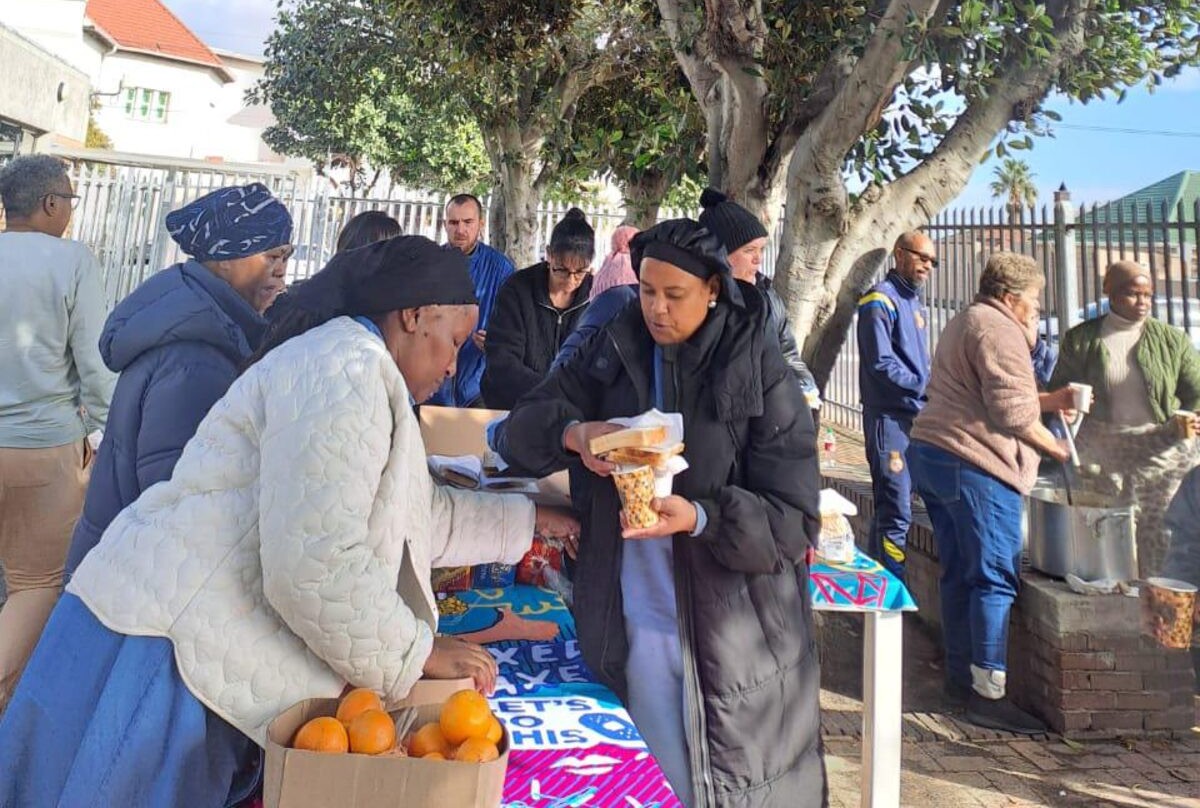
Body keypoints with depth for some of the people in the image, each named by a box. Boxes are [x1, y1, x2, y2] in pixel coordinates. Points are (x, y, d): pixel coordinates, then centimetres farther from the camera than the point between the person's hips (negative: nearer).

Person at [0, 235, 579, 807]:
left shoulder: (355, 366, 16)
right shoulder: (349, 368, -18)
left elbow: (422, 515, 25)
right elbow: (316, 563, -26)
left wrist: (529, 521, 29)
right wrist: (417, 654, -12)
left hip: (211, 652, 10)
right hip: (163, 649, -10)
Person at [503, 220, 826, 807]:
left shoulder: (764, 378, -11)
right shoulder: (612, 351, 1)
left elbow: (793, 522, -12)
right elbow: (523, 424, 2)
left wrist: (699, 517, -29)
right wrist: (573, 433, -20)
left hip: (734, 632, -3)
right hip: (634, 621, 3)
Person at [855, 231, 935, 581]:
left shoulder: (914, 302, 19)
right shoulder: (880, 300, -9)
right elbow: (882, 364, -18)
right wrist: (928, 387, -15)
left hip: (915, 418, 9)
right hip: (890, 418, -9)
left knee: (893, 509, 15)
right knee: (896, 514, -7)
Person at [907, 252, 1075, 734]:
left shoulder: (963, 324, 23)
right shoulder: (1000, 331, -9)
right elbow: (1014, 413, -15)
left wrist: (1053, 399, 16)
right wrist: (1058, 449, -2)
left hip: (930, 455, 10)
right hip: (973, 466, -10)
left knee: (958, 573, 14)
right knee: (995, 580, -6)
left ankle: (960, 676, 22)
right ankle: (988, 695, -3)